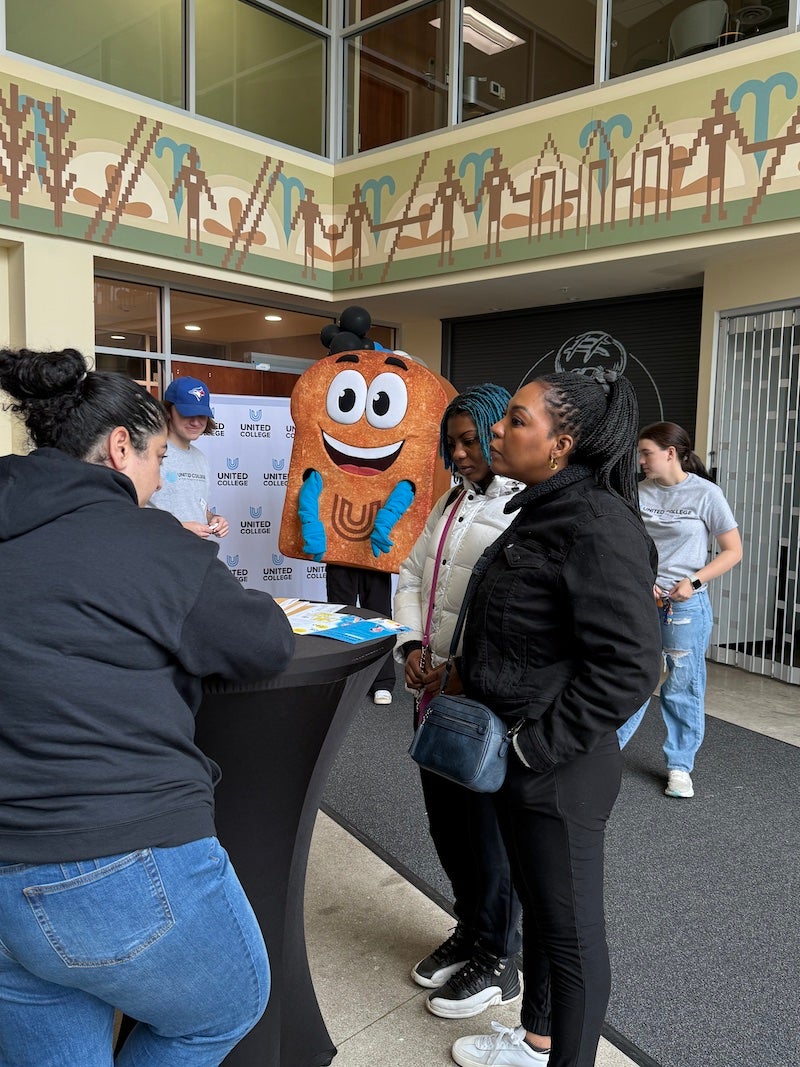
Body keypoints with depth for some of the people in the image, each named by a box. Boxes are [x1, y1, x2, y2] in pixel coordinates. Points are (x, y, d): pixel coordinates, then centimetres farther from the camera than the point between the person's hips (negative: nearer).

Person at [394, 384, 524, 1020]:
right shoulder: (451, 502, 14)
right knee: (446, 819, 18)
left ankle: (497, 960, 29)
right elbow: (412, 574, 14)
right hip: (436, 687, 8)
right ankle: (469, 931, 41)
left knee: (489, 827, 7)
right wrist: (412, 643, -1)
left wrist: (469, 672, -21)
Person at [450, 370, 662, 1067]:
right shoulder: (542, 509, 7)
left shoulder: (599, 526, -23)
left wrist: (539, 745, -21)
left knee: (572, 931, 11)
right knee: (536, 904, 26)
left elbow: (631, 665, -27)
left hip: (559, 771, -10)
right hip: (513, 756, 10)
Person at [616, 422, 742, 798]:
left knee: (683, 685, 6)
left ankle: (680, 766, 21)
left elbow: (733, 551, -1)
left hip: (686, 604, -2)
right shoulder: (639, 492, 2)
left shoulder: (706, 493, -5)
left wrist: (694, 581, -12)